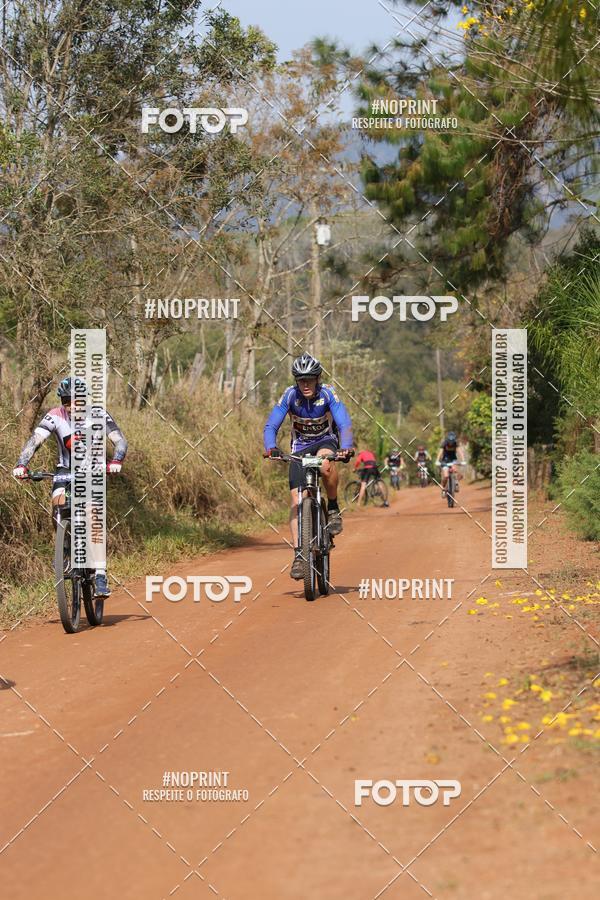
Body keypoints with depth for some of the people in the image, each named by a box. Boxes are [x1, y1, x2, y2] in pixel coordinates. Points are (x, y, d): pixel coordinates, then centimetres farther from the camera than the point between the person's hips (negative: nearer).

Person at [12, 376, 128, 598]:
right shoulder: (55, 417, -16)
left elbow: (120, 441, -23)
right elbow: (35, 440, -25)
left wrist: (116, 461, -44)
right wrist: (21, 464, -43)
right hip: (66, 471, 1)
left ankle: (100, 577, -15)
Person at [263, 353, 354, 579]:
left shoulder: (328, 394, -21)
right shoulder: (289, 395, -18)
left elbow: (344, 424, -28)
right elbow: (271, 426, -21)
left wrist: (346, 448, -48)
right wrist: (271, 448, -41)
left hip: (326, 442, -1)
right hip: (300, 447, 1)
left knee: (326, 464, -39)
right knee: (296, 500, -13)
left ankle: (333, 509, -15)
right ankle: (298, 554, -12)